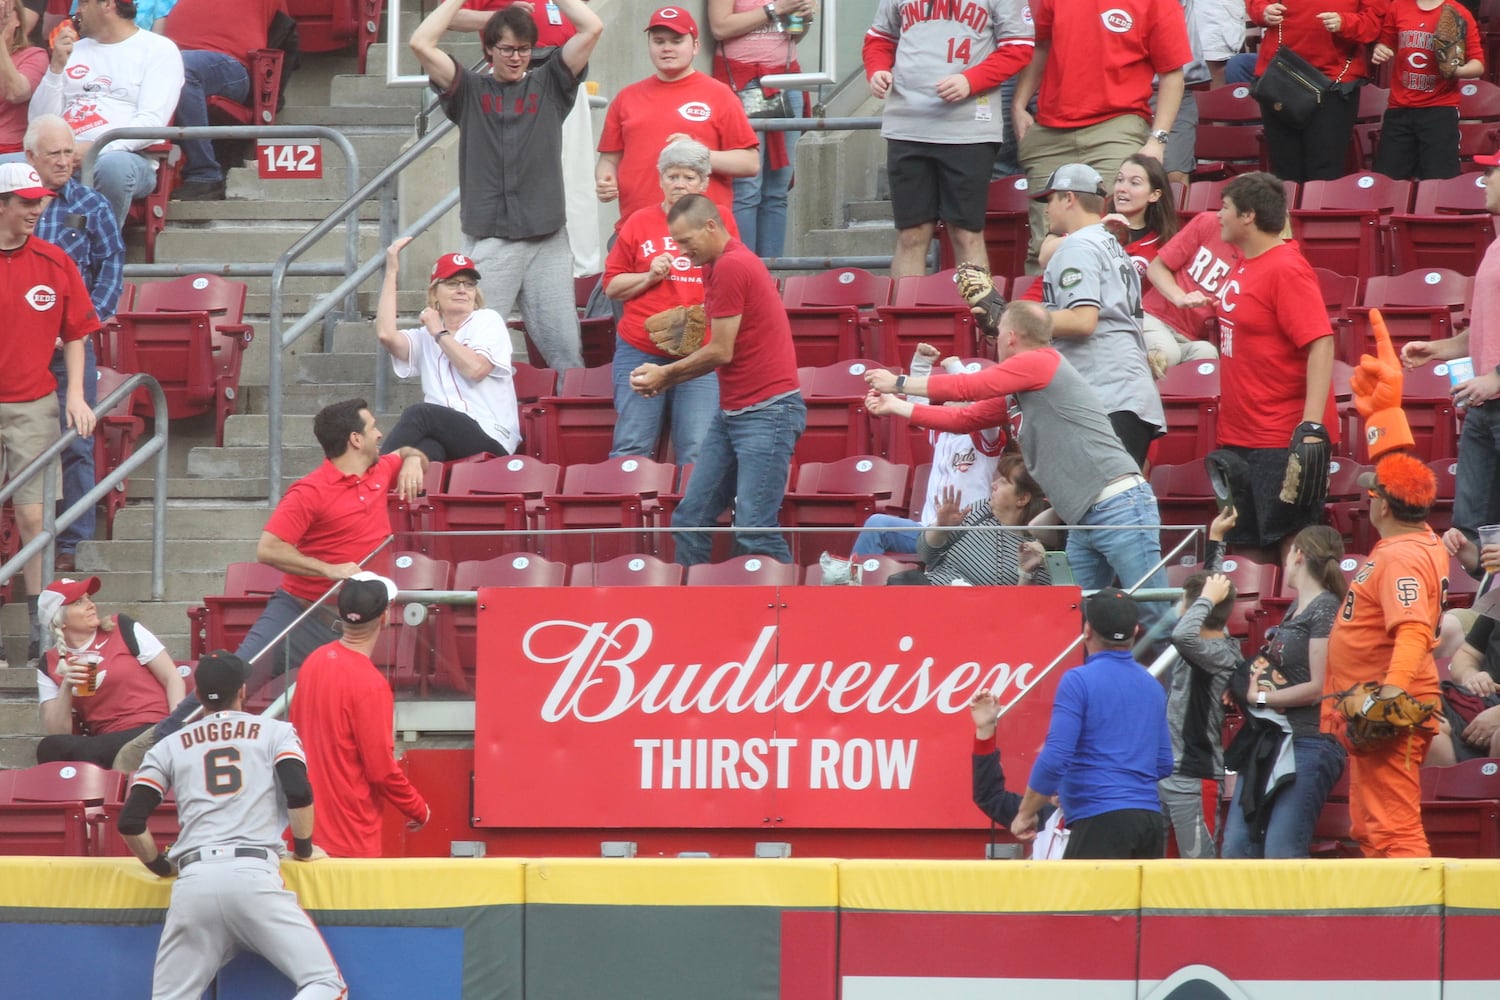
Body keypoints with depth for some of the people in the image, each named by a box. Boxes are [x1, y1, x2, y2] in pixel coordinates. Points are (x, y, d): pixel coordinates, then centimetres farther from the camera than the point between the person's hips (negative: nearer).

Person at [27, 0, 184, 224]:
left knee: (114, 164, -42)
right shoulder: (74, 50, 27)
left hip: (126, 156, -4)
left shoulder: (159, 50, 9)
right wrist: (56, 67, 5)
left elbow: (152, 122, -6)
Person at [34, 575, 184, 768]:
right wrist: (66, 688, -12)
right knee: (50, 748, -27)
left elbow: (172, 678, 3)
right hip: (103, 741, 3)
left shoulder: (124, 629, 5)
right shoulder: (50, 665, 10)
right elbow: (56, 732, 4)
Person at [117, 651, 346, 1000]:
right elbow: (298, 793, -1)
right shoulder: (276, 732, 15)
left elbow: (131, 821, 12)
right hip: (255, 875, -2)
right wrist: (304, 849, 16)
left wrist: (161, 867, 28)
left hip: (193, 880, 3)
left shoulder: (170, 747, 21)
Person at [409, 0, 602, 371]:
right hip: (488, 240, -1)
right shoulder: (470, 91, 9)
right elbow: (421, 43, -2)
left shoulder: (548, 85, 12)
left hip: (548, 240, 1)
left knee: (565, 347, 0)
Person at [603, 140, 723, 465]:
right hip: (640, 350, 1)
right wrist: (649, 277, -6)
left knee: (698, 453, -9)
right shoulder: (640, 222, 8)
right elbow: (612, 286, 11)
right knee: (631, 449, -3)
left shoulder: (719, 221, 9)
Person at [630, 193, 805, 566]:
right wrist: (666, 380, 9)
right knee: (689, 520, 6)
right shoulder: (716, 266, 17)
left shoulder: (731, 267, -14)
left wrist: (667, 374, 2)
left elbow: (721, 352, -13)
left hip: (767, 409, -10)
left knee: (752, 529, -16)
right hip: (732, 411, 10)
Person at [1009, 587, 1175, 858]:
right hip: (1151, 819, 7)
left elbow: (1054, 758, -12)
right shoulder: (1152, 686, 15)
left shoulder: (1079, 681, -5)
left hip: (1101, 820, -7)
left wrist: (1025, 814, -2)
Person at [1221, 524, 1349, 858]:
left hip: (1307, 741, -10)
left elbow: (1319, 687, -16)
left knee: (1281, 856, -14)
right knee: (1236, 849, 4)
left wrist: (1261, 697, -7)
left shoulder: (1325, 609, -9)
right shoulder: (1296, 609, 18)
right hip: (1268, 740, 10)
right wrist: (1247, 687, 0)